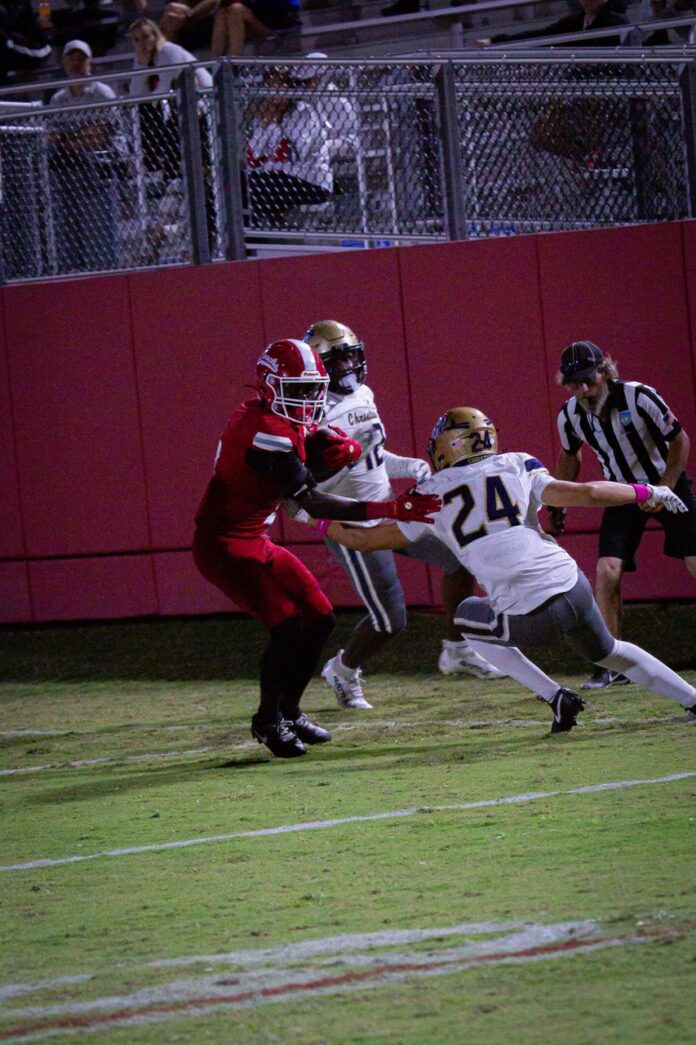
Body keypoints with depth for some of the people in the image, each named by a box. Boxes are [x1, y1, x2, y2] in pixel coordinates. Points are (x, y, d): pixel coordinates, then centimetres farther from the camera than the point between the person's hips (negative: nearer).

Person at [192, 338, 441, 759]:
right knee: (288, 625, -18)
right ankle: (268, 719, 1)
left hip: (256, 542, 10)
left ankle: (289, 712, 23)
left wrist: (340, 448, -16)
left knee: (319, 618, 9)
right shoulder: (267, 432, -24)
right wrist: (390, 510, -30)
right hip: (224, 545, -10)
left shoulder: (290, 424, 7)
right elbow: (313, 503, -26)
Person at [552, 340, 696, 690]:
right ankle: (610, 666, -5)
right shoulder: (570, 416, -12)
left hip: (666, 482, -3)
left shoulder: (638, 397, -26)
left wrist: (663, 492, -20)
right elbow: (570, 455, 10)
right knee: (607, 572, -12)